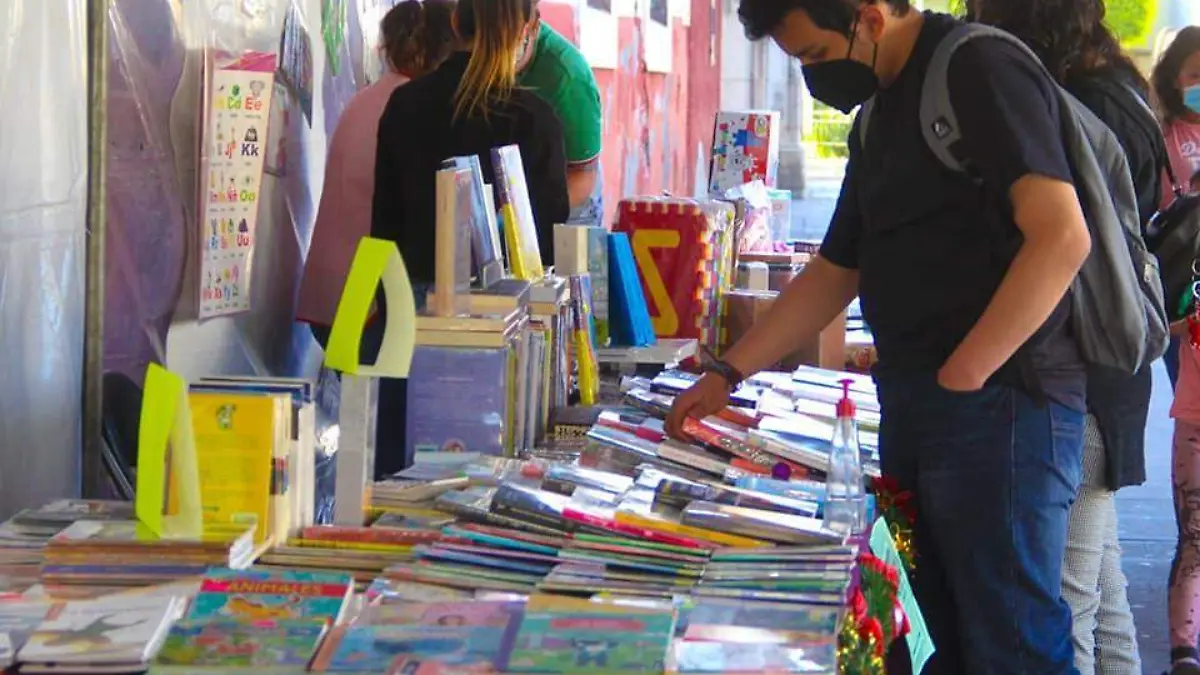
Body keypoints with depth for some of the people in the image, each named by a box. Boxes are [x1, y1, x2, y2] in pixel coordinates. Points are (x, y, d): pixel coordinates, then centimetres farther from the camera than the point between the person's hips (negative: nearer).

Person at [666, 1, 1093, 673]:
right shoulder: (881, 114, 19)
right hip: (910, 407, 9)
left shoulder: (981, 71, -9)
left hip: (997, 402, -9)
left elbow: (1061, 237, -20)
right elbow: (834, 272, 24)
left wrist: (960, 379, -20)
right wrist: (727, 374, 18)